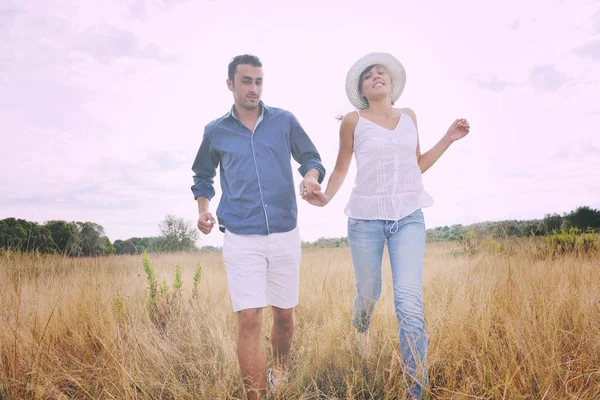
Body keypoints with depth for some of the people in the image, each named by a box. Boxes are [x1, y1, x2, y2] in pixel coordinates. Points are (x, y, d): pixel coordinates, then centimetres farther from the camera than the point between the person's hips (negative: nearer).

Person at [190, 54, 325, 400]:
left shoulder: (285, 121, 4)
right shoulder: (215, 131, 7)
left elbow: (311, 158, 9)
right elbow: (203, 176, 19)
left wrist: (311, 176, -14)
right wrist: (203, 209, 1)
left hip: (285, 235, 1)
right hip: (241, 239, -1)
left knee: (284, 316, 13)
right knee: (250, 321, -9)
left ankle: (279, 372, 40)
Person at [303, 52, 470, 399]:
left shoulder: (409, 116, 11)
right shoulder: (353, 121, 1)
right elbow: (341, 168, 6)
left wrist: (448, 139, 10)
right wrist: (325, 196, -12)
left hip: (409, 218, 2)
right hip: (366, 218, -1)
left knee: (410, 303, -12)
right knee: (368, 293, 12)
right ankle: (361, 330, 50)